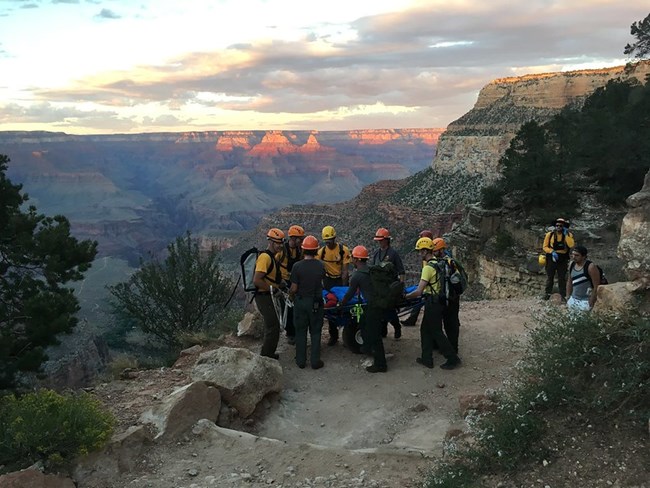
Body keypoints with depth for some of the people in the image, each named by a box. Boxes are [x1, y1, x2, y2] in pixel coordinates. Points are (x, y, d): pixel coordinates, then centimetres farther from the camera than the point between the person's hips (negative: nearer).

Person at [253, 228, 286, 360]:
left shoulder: (272, 256, 12)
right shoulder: (265, 257, -21)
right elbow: (256, 280, -28)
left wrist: (279, 284, 11)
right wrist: (271, 288, -19)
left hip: (268, 296, 11)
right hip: (264, 297, -11)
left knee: (272, 325, 20)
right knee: (273, 326, -5)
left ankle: (268, 353, 33)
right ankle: (266, 355, 7)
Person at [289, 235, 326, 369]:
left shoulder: (297, 266, -16)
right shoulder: (320, 266, -9)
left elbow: (294, 288, -13)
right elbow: (322, 282, 4)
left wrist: (290, 293, 8)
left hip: (300, 303, -1)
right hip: (316, 303, 1)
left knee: (301, 332, 12)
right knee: (315, 333, 12)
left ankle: (301, 361, 20)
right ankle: (315, 361, 15)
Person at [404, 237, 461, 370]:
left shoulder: (429, 267, -21)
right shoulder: (439, 263, 7)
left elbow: (418, 292, -22)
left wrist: (405, 297, -9)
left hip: (433, 303, -9)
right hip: (439, 301, 9)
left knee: (436, 332, 2)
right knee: (425, 330, 16)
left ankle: (453, 359, 10)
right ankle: (427, 359, 21)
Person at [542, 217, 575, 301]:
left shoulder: (568, 235, -4)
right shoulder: (550, 234, -6)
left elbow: (571, 245, -21)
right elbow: (545, 247, -4)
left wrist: (566, 235, -21)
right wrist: (552, 252, -20)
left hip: (563, 259, 0)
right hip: (551, 258, 0)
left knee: (562, 278, 6)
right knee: (549, 277, 11)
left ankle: (563, 295, 13)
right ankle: (548, 293, 23)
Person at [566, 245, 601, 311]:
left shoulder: (590, 267, -15)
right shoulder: (572, 265, 5)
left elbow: (596, 287, -15)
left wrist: (591, 304, -16)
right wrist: (568, 298, 12)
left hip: (586, 301, -6)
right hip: (573, 299, 7)